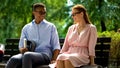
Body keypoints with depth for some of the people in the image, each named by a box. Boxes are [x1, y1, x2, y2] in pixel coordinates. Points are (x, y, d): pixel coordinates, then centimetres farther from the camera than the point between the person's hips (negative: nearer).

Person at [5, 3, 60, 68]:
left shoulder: (51, 27, 17)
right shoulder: (26, 28, 22)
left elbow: (56, 47, 11)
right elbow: (21, 45, 20)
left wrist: (53, 60, -7)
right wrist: (22, 49, -6)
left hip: (45, 55, -2)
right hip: (29, 53, 2)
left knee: (27, 55, -38)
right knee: (13, 59, -33)